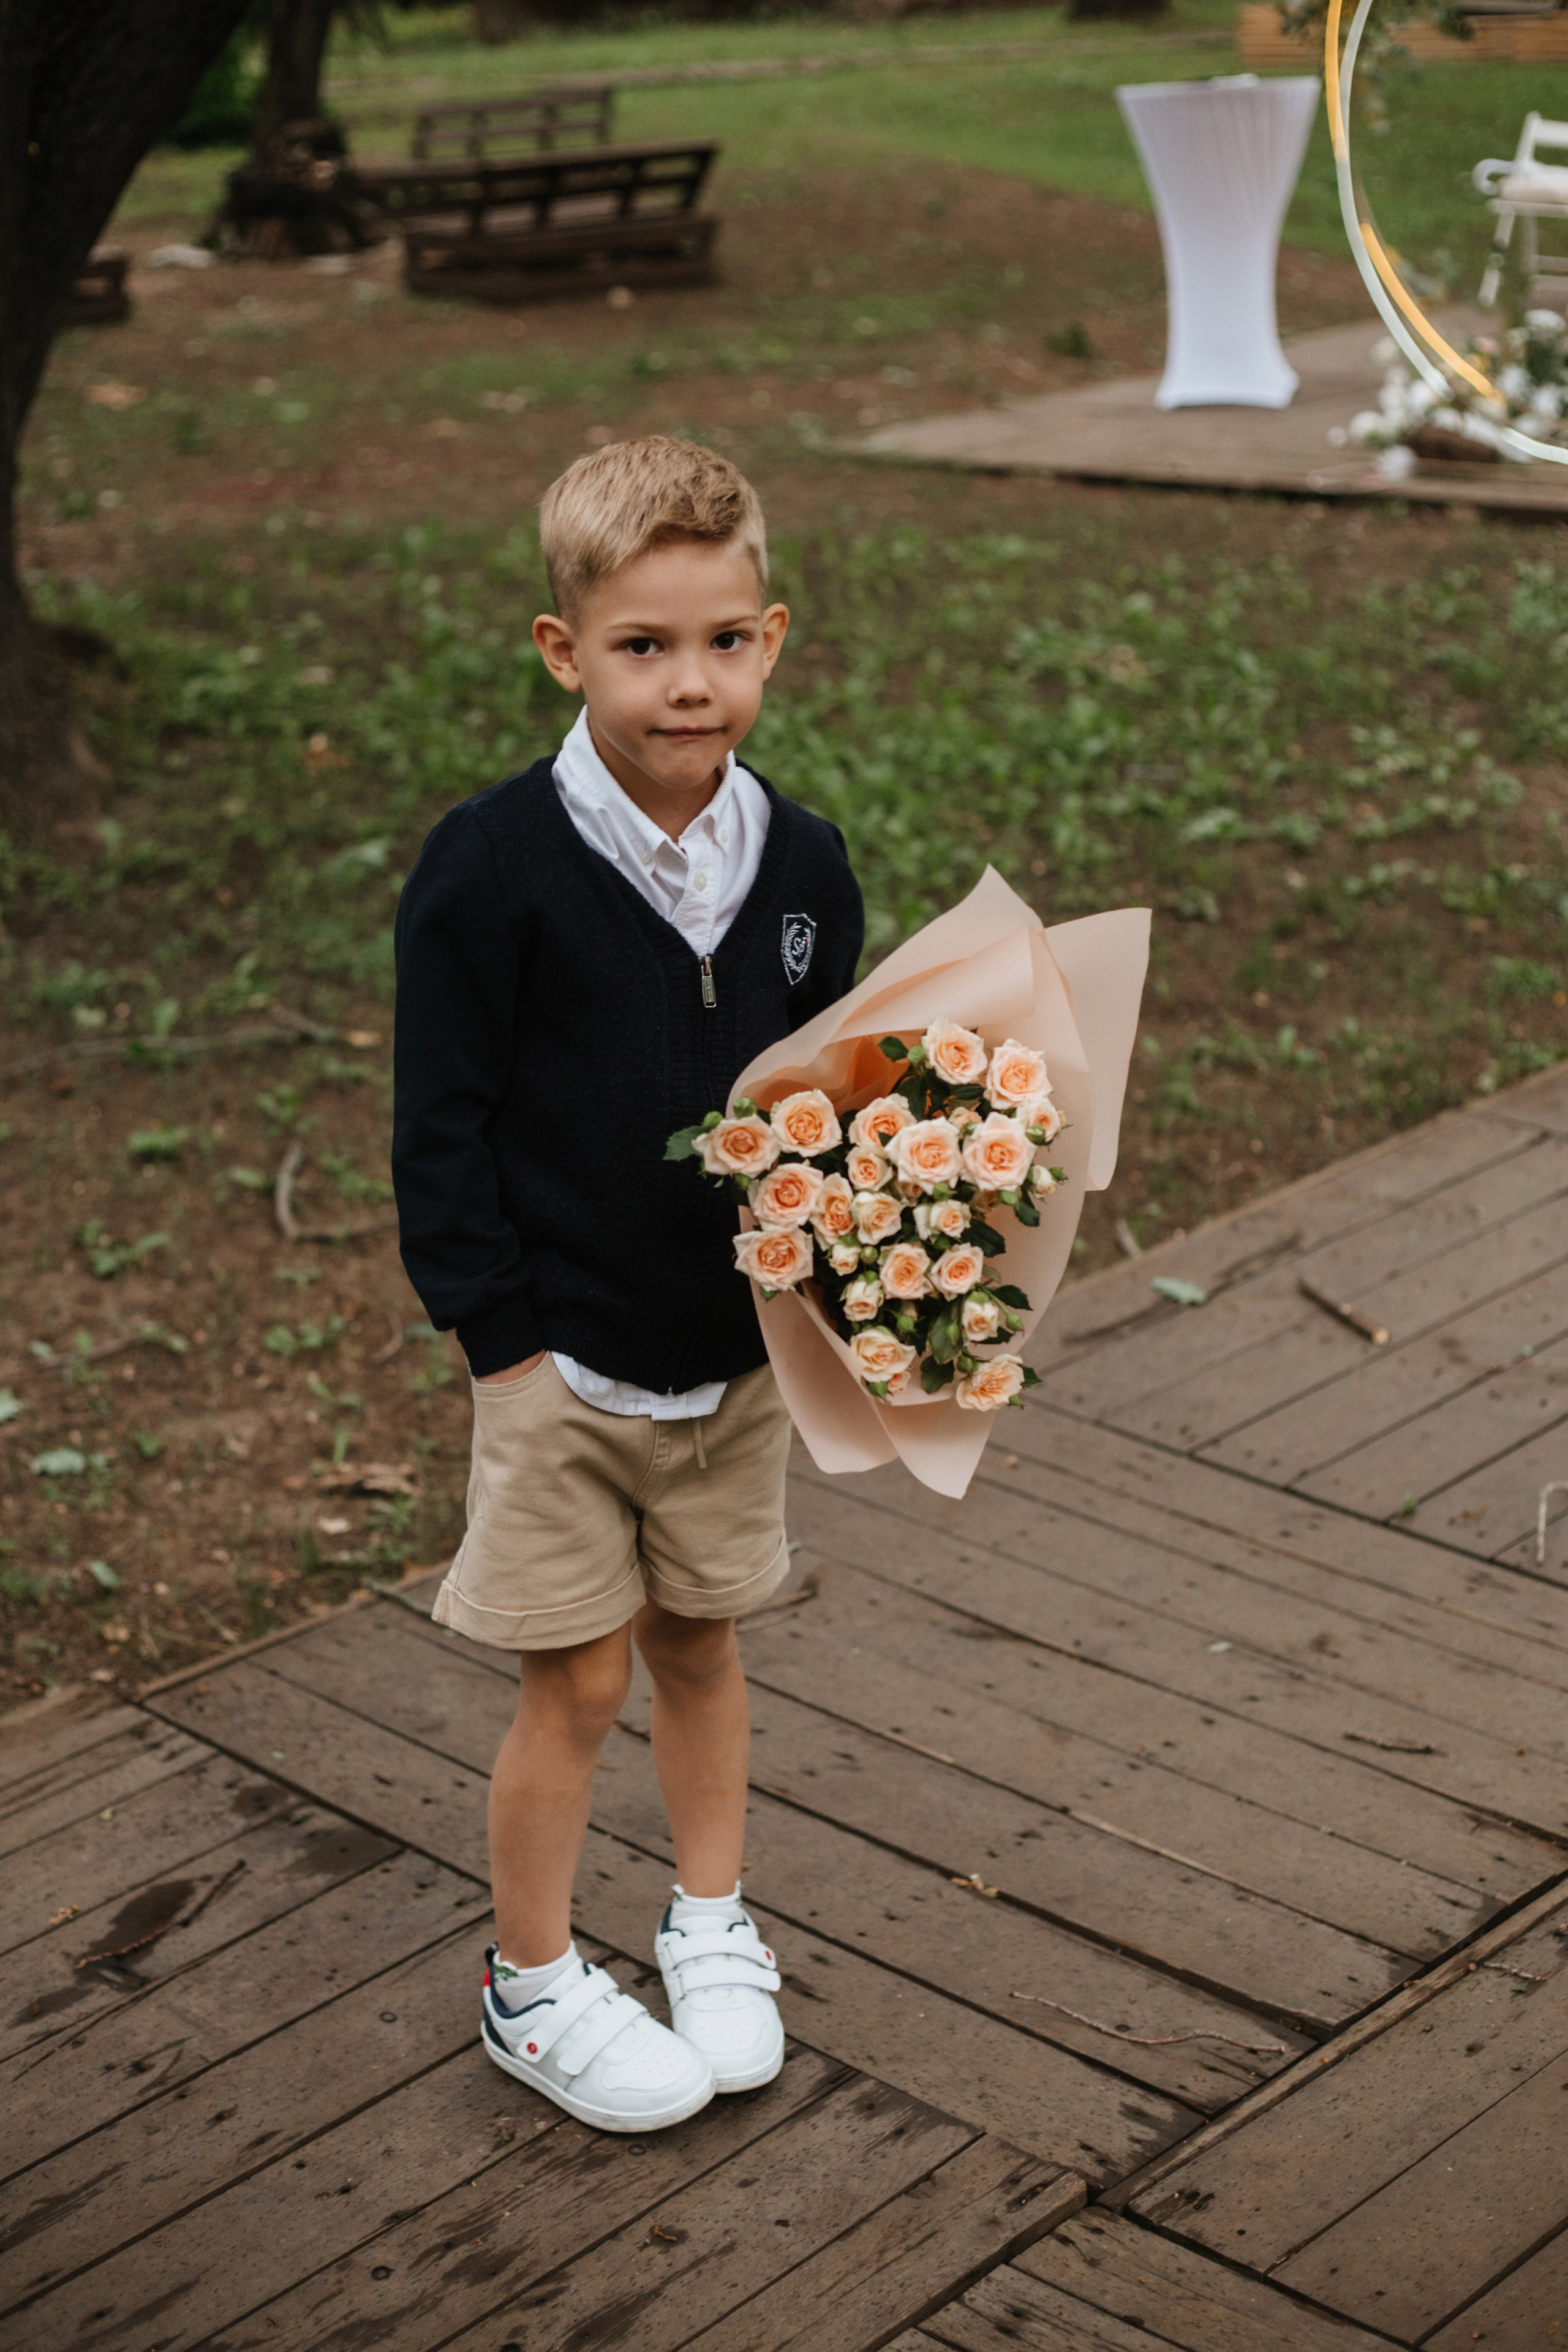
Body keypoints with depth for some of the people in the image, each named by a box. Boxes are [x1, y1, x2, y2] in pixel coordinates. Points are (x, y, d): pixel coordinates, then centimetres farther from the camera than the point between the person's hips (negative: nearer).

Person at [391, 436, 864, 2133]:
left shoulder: (800, 865, -2)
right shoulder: (491, 868, -16)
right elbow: (442, 1121, -12)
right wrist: (500, 1335, -13)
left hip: (742, 1346, 4)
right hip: (562, 1355, -4)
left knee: (699, 1637, 19)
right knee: (578, 1677, 5)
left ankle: (709, 1925, 39)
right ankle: (531, 1989, 25)